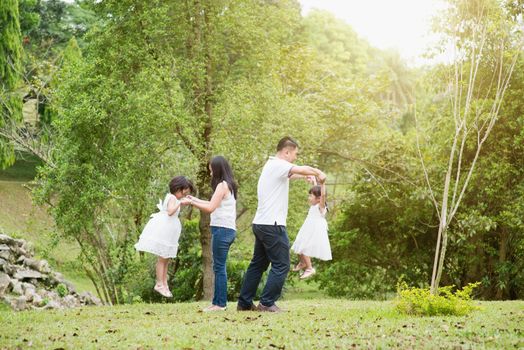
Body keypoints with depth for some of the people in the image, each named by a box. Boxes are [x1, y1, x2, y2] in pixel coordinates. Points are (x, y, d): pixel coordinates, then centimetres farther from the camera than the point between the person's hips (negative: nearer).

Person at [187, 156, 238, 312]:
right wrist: (196, 200, 24)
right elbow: (215, 205, 22)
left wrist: (192, 203, -4)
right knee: (219, 267, 12)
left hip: (222, 229, -10)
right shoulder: (229, 186, 18)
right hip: (228, 230, 10)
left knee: (219, 267, -8)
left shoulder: (222, 185, -10)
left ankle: (220, 303, -7)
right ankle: (217, 301, 14)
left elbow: (210, 208, -15)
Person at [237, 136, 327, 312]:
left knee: (258, 264, 14)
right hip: (273, 225, -10)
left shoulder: (271, 165, 18)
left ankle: (244, 303, 16)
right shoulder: (279, 165, -13)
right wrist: (319, 173, -9)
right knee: (281, 265, -4)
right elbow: (303, 170, -25)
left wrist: (303, 176, 27)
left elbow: (289, 175, 37)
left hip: (260, 224, 10)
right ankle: (267, 303, -4)